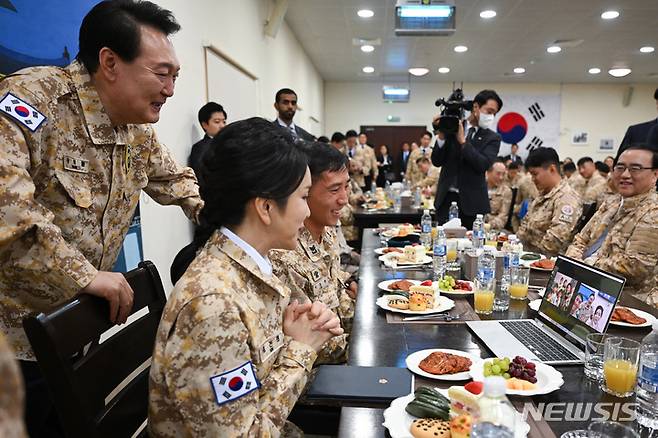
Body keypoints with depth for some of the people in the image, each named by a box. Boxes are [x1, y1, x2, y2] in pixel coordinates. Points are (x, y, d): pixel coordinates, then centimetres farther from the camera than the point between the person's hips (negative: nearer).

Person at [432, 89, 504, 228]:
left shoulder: (492, 138, 3)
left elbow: (483, 164, -14)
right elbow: (436, 161, 2)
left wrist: (462, 141, -16)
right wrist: (442, 136, -12)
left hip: (471, 201, -1)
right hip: (446, 198, 1)